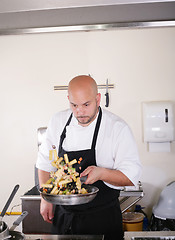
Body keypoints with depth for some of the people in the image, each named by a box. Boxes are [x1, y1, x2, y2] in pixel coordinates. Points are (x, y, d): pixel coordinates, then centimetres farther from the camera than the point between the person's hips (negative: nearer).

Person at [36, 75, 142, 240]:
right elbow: (46, 161, 9)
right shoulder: (58, 121, -4)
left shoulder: (118, 128, -16)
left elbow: (131, 176, -15)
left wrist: (102, 173, -32)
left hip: (102, 218, -3)